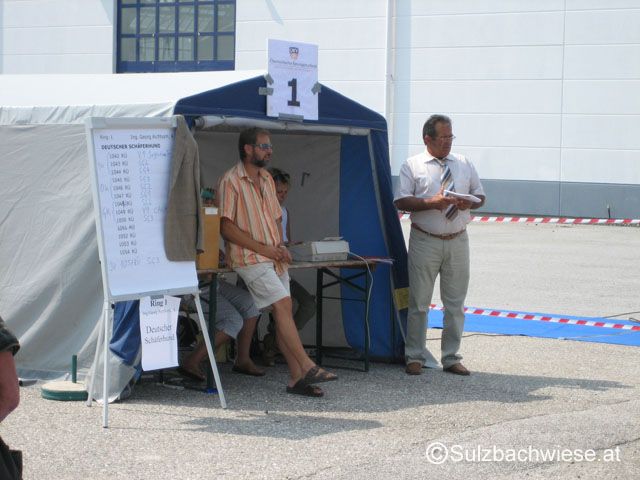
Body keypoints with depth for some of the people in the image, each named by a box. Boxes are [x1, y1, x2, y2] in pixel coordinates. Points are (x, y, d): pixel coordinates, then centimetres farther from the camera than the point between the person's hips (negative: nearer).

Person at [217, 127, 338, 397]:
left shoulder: (266, 179, 16)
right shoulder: (231, 181, -8)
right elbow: (227, 227, -13)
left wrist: (280, 246, 4)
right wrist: (262, 248, -14)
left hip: (273, 258, 7)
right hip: (250, 259, -7)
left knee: (283, 312, 1)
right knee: (283, 305, -17)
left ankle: (296, 378, -1)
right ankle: (308, 368, -17)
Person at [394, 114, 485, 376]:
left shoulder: (464, 165, 12)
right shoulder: (412, 166, 0)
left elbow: (480, 196, 16)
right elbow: (401, 201, -7)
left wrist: (469, 203, -7)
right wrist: (431, 203, -20)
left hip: (458, 241, 4)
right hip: (425, 241, -3)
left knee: (455, 303, 6)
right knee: (419, 301, 0)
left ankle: (451, 358, 14)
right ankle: (415, 357, 9)